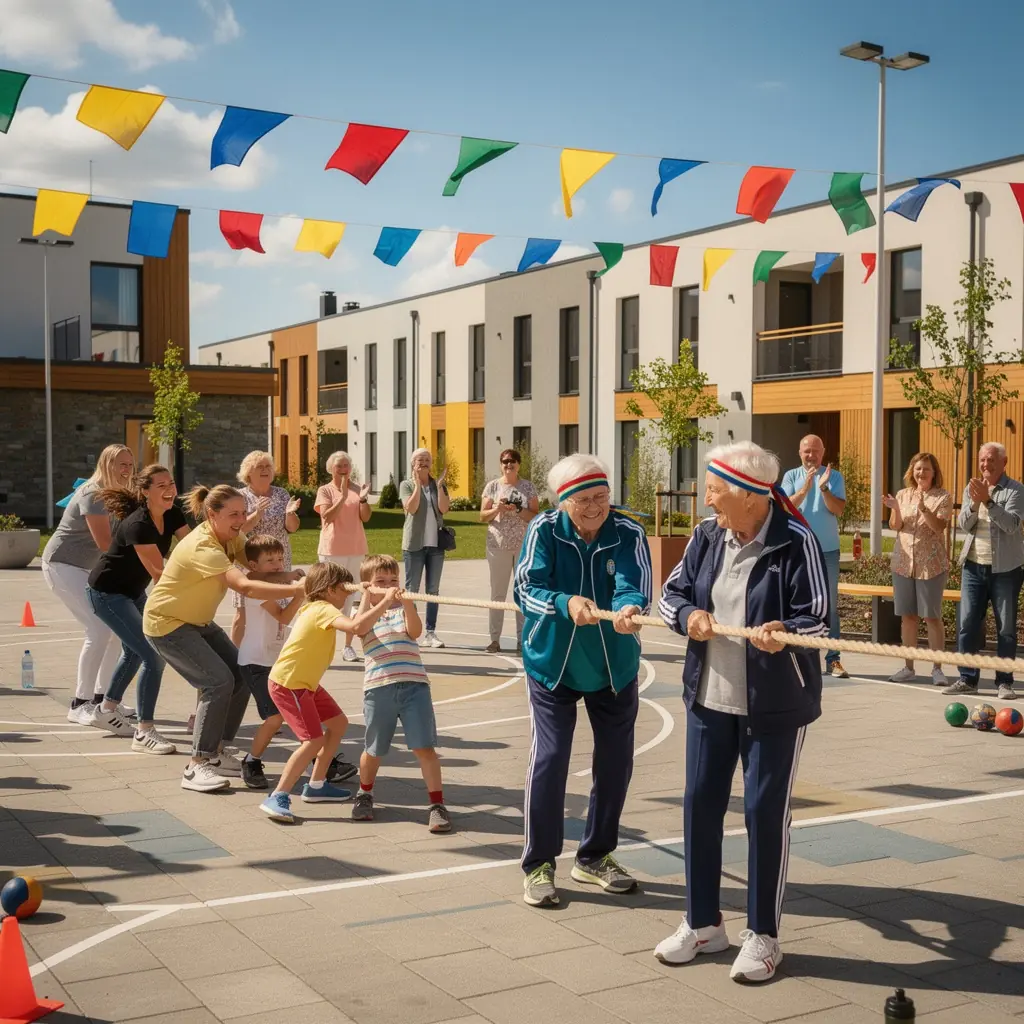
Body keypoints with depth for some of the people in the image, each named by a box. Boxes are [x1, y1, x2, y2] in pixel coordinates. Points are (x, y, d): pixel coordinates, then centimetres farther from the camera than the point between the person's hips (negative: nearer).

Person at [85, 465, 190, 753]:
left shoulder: (172, 515, -6)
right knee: (153, 656, -17)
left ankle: (106, 711, 49)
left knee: (134, 651, 27)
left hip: (133, 592, 10)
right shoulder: (138, 525, -30)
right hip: (107, 593, -10)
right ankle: (144, 733, -9)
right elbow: (159, 573, -33)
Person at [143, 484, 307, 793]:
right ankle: (197, 767, -14)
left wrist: (288, 578, -31)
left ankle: (214, 752, 14)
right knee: (218, 681, -21)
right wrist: (297, 588, -52)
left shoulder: (231, 536, -5)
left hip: (198, 621, 9)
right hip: (166, 624, -9)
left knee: (242, 677, 1)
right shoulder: (203, 547, -33)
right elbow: (244, 586, -45)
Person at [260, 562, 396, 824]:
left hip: (305, 682, 11)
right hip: (288, 684, -11)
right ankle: (277, 798, -15)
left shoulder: (315, 608, 11)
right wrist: (386, 602, -35)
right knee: (314, 740, -17)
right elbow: (355, 627, -38)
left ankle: (316, 785, 25)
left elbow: (353, 625, 18)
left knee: (338, 723, 17)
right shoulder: (323, 610, -20)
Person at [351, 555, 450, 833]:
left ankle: (437, 804, 0)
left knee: (424, 747, -6)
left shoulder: (403, 608, 14)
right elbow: (359, 629, -11)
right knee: (374, 750, 13)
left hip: (414, 684, 0)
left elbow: (415, 631, -5)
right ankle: (364, 794, 38)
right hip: (378, 687, 0)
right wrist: (367, 595, -11)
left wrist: (406, 602, -20)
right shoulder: (364, 613, 12)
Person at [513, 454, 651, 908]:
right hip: (552, 662, -2)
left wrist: (630, 608, -51)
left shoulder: (628, 534, -12)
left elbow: (633, 585, -27)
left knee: (615, 760, 10)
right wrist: (567, 603, -42)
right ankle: (539, 865, 8)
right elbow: (526, 588, -22)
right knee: (549, 758, -7)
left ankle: (595, 856, 30)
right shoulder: (544, 530, -13)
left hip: (614, 665, 2)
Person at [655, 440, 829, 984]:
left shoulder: (797, 543, -15)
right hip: (709, 695, 6)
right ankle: (703, 923, 28)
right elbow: (672, 593, 6)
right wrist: (688, 615, -16)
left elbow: (817, 619, -15)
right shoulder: (707, 536, 1)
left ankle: (762, 935, 20)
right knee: (700, 803, 11)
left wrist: (785, 632, -36)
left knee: (766, 812, 3)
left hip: (774, 704, -6)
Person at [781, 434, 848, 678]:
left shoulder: (834, 477, 3)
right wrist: (805, 489, -22)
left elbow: (839, 509, -7)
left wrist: (823, 488, -21)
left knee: (830, 604, 0)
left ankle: (832, 660, 2)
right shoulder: (792, 476, 4)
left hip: (827, 550, 0)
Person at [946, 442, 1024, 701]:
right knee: (968, 624, 2)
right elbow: (964, 524, 0)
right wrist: (974, 504, -18)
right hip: (973, 566, 4)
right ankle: (967, 679, 8)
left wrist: (988, 500, -26)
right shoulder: (971, 489, 11)